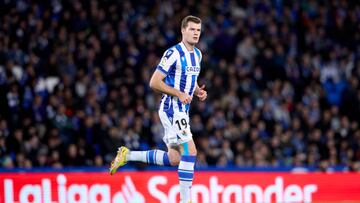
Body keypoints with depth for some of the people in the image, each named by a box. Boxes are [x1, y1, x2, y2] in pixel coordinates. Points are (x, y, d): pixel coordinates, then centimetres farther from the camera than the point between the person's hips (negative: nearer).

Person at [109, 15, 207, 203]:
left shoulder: (197, 54, 12)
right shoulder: (173, 53, -15)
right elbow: (154, 82, -16)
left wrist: (198, 91, 7)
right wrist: (179, 94, -21)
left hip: (182, 110, 9)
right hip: (171, 109, -9)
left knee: (174, 159, 9)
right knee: (189, 152, -14)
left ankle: (127, 155, 21)